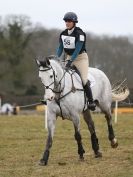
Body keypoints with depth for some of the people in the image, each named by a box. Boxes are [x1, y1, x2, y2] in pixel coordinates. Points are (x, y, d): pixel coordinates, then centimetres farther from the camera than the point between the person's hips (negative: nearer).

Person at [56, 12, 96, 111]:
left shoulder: (79, 33, -16)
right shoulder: (63, 34, 4)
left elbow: (77, 49, -22)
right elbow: (60, 48, 6)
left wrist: (70, 61, -30)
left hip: (81, 58, -7)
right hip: (69, 57, 7)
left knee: (84, 79, -16)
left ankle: (91, 101, -8)